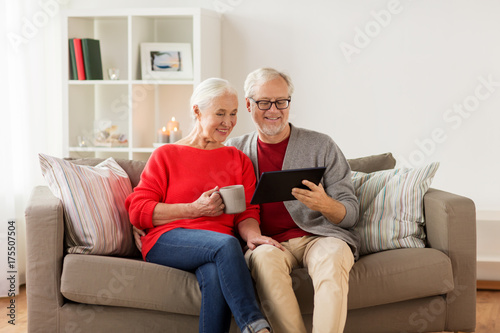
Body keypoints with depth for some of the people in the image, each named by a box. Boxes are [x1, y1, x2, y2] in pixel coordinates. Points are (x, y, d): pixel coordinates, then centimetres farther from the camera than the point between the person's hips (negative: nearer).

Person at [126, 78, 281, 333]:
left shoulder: (239, 160, 23)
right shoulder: (166, 155, 13)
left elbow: (247, 213, 14)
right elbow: (138, 211, 3)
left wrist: (253, 235, -12)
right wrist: (195, 209, -7)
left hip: (218, 249, 2)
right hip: (167, 241, -2)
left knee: (215, 274, -37)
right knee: (225, 244, -36)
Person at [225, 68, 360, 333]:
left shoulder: (321, 146, 8)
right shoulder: (234, 149, 14)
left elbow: (351, 213, 6)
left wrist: (325, 205, -18)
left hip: (320, 235, -1)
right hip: (268, 241, 1)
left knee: (331, 258, -35)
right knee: (264, 257, -35)